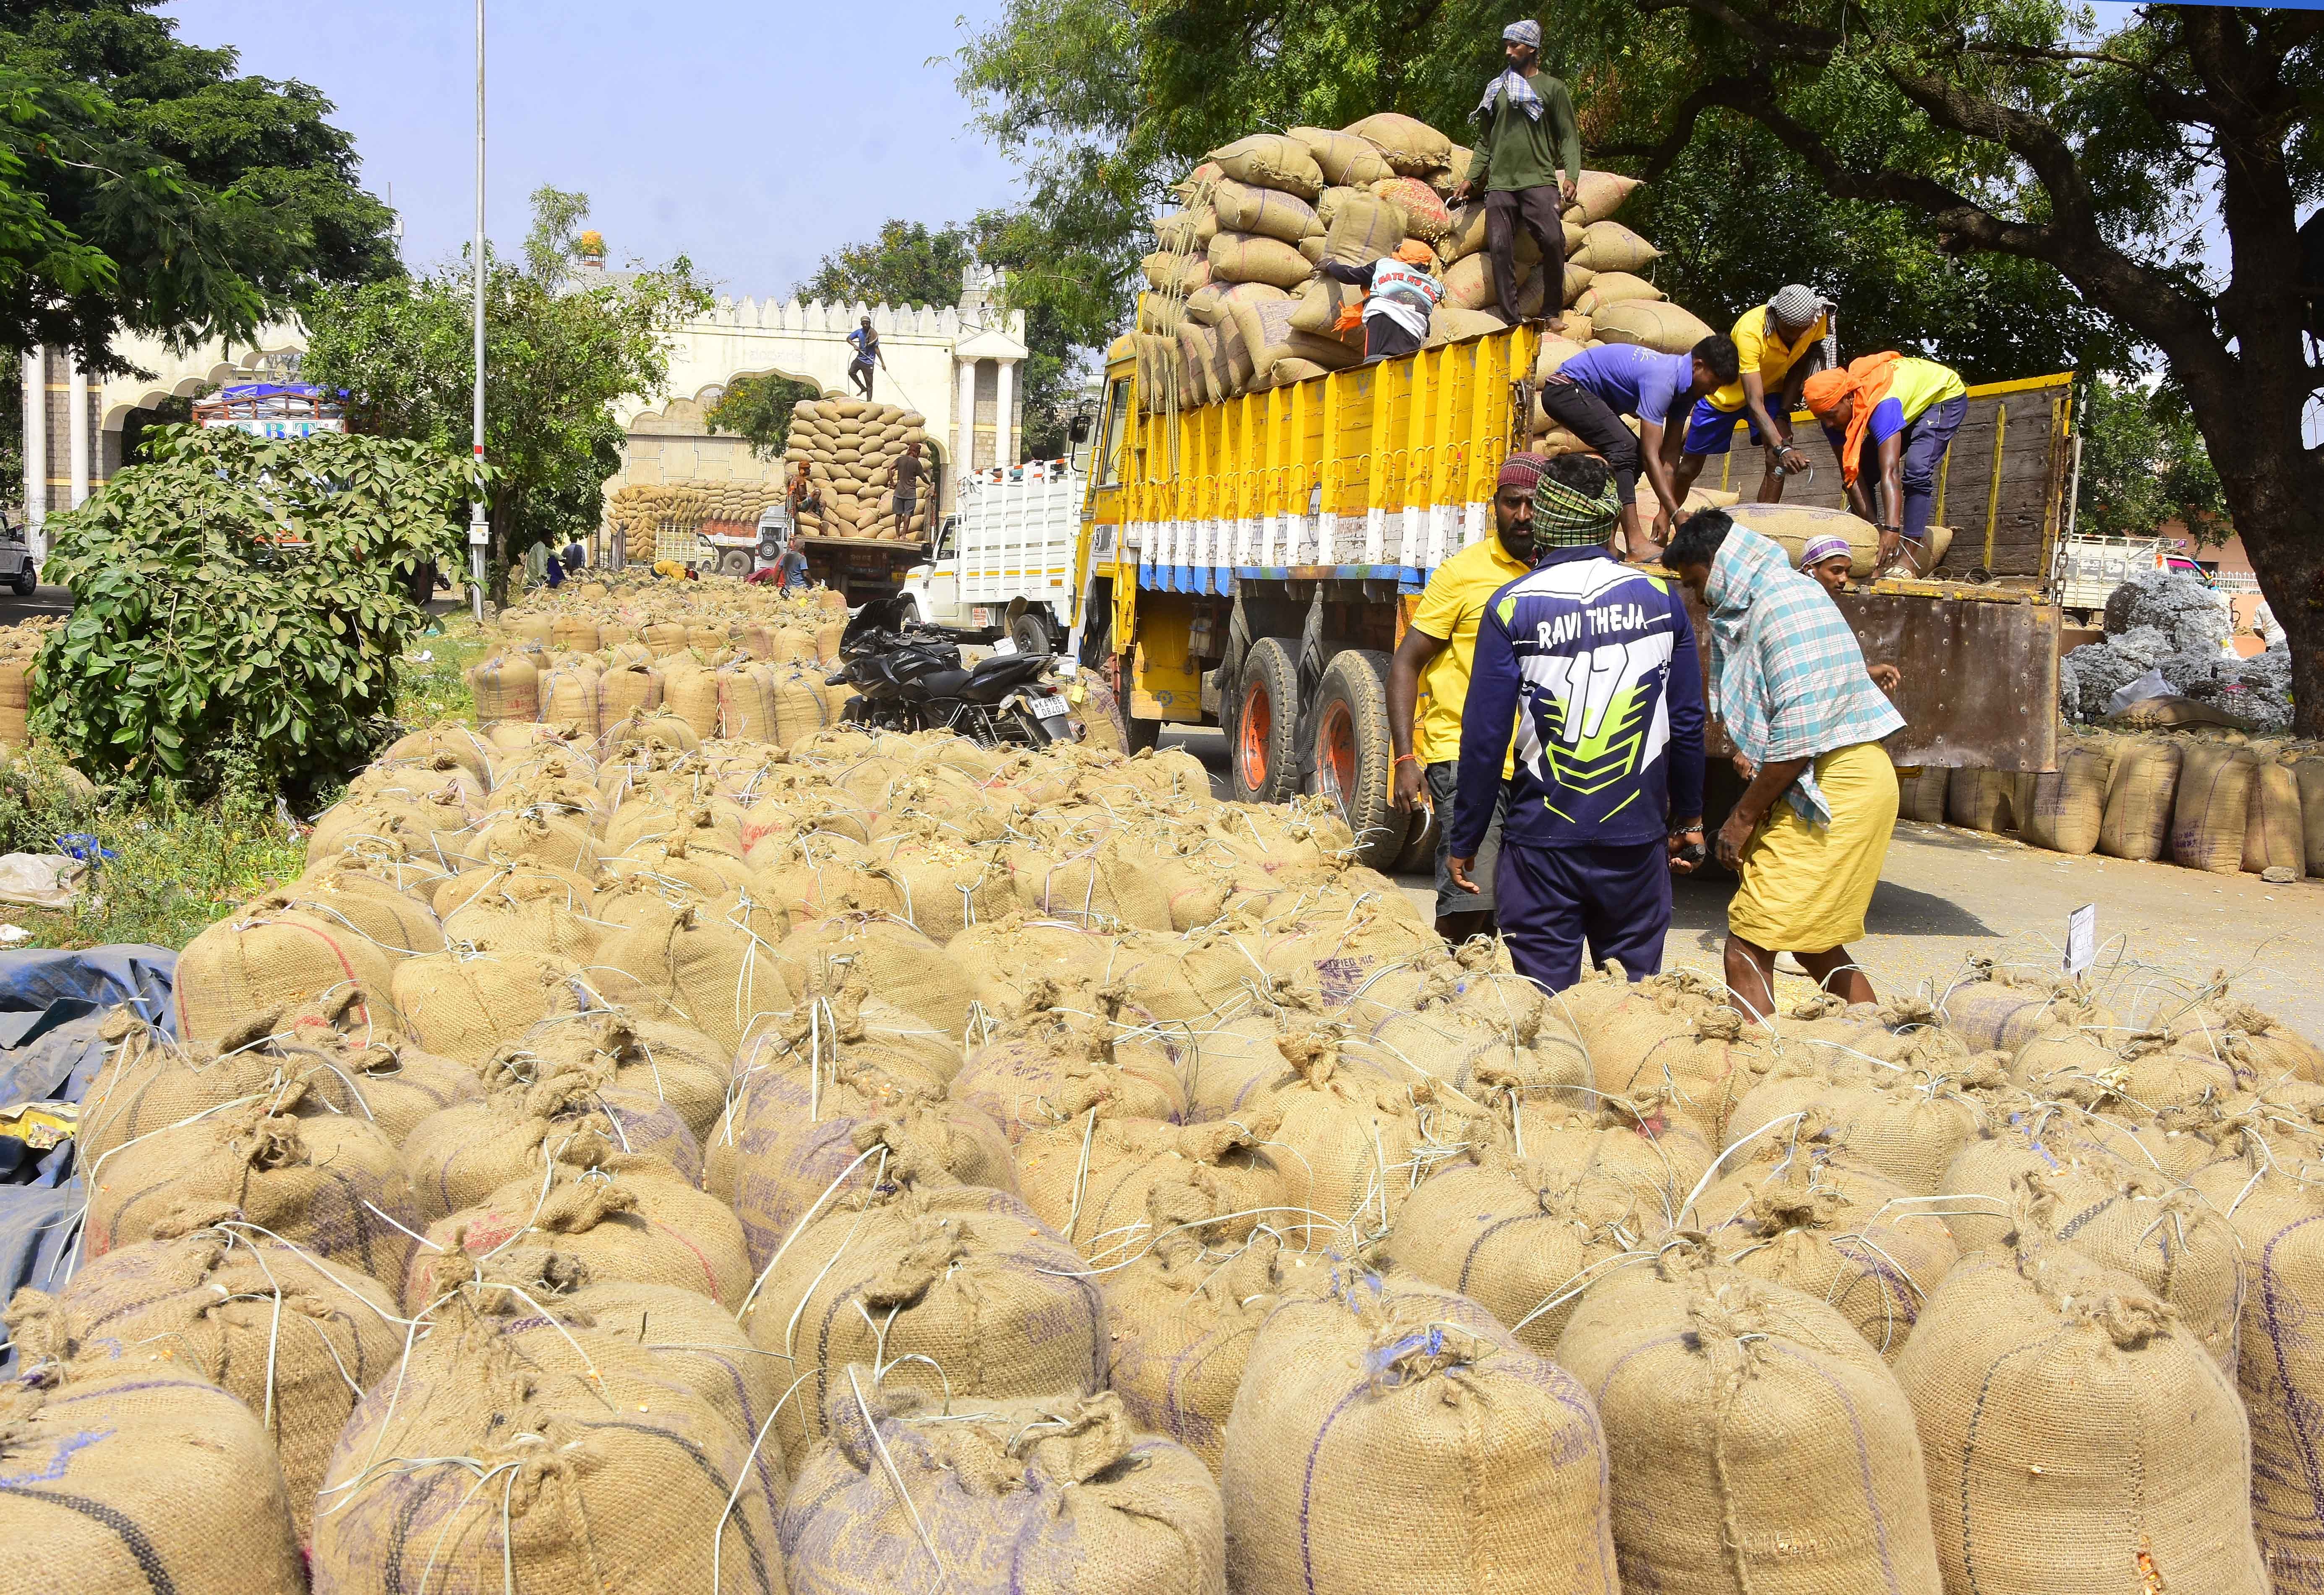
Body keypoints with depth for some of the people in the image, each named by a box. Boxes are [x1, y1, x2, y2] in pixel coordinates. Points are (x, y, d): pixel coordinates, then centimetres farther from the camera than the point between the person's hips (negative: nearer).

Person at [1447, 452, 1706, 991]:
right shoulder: (1659, 598, 1)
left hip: (1543, 843, -2)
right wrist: (1688, 819, 18)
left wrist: (1464, 842, 3)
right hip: (1638, 838, 2)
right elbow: (1688, 723, 6)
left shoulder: (1512, 608, -7)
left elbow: (1484, 738, -7)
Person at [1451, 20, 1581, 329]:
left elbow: (1568, 137, 4)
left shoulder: (1552, 88, 10)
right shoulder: (1496, 88, 19)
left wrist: (1571, 175, -11)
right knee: (1500, 248, -7)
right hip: (1500, 184, 3)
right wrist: (1471, 178, 12)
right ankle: (1510, 320, -4)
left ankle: (1552, 312, -7)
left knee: (1553, 240, -19)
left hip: (1539, 181, -3)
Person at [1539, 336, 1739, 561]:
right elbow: (1651, 454, -30)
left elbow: (1670, 452, 4)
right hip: (1565, 389, -11)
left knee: (1631, 457, 7)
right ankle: (1635, 542, -29)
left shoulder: (1683, 384, 2)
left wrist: (1665, 511, -2)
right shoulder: (1662, 379, -28)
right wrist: (1676, 514, -32)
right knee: (1625, 448, -24)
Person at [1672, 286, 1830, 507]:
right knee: (1690, 467, 6)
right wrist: (1782, 448, -55)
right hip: (1724, 393, -4)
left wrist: (1784, 414, -15)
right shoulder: (1750, 330, -41)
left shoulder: (1819, 320, -25)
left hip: (1770, 389, 4)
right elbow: (1755, 404, -44)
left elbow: (1798, 367, -5)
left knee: (1779, 462, -20)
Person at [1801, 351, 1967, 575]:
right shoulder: (1833, 410, -23)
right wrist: (1875, 528, -31)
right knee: (1859, 473, -3)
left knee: (1916, 471, -29)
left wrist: (1891, 531, -61)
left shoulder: (1882, 404, -44)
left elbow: (1890, 472, -52)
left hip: (1944, 395, -7)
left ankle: (1913, 550, -28)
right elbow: (1850, 475, -24)